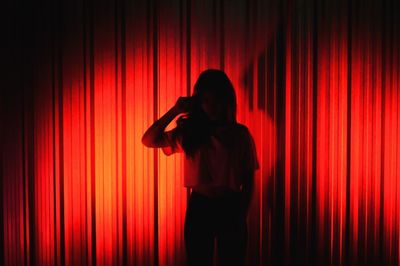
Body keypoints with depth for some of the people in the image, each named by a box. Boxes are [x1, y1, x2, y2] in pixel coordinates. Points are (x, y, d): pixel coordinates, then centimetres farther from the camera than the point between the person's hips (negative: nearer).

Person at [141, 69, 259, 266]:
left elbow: (248, 179, 2)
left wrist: (242, 215, -2)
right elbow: (148, 140, -6)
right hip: (199, 207, 1)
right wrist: (175, 110, -9)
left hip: (230, 207, -1)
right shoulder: (189, 131, 1)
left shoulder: (240, 133, -1)